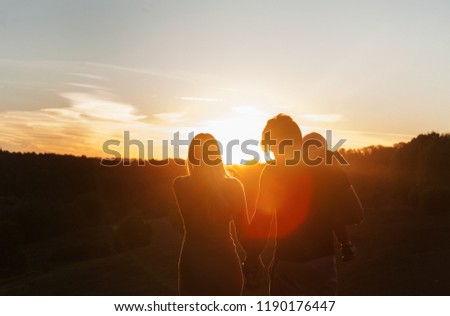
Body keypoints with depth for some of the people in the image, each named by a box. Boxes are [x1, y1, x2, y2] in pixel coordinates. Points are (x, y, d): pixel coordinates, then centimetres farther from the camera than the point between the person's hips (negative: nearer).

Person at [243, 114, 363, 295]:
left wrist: (252, 260, -1)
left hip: (288, 263, -3)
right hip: (324, 261, 4)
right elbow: (356, 214, 1)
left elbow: (261, 221, -11)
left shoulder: (272, 172, -8)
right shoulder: (328, 169, 2)